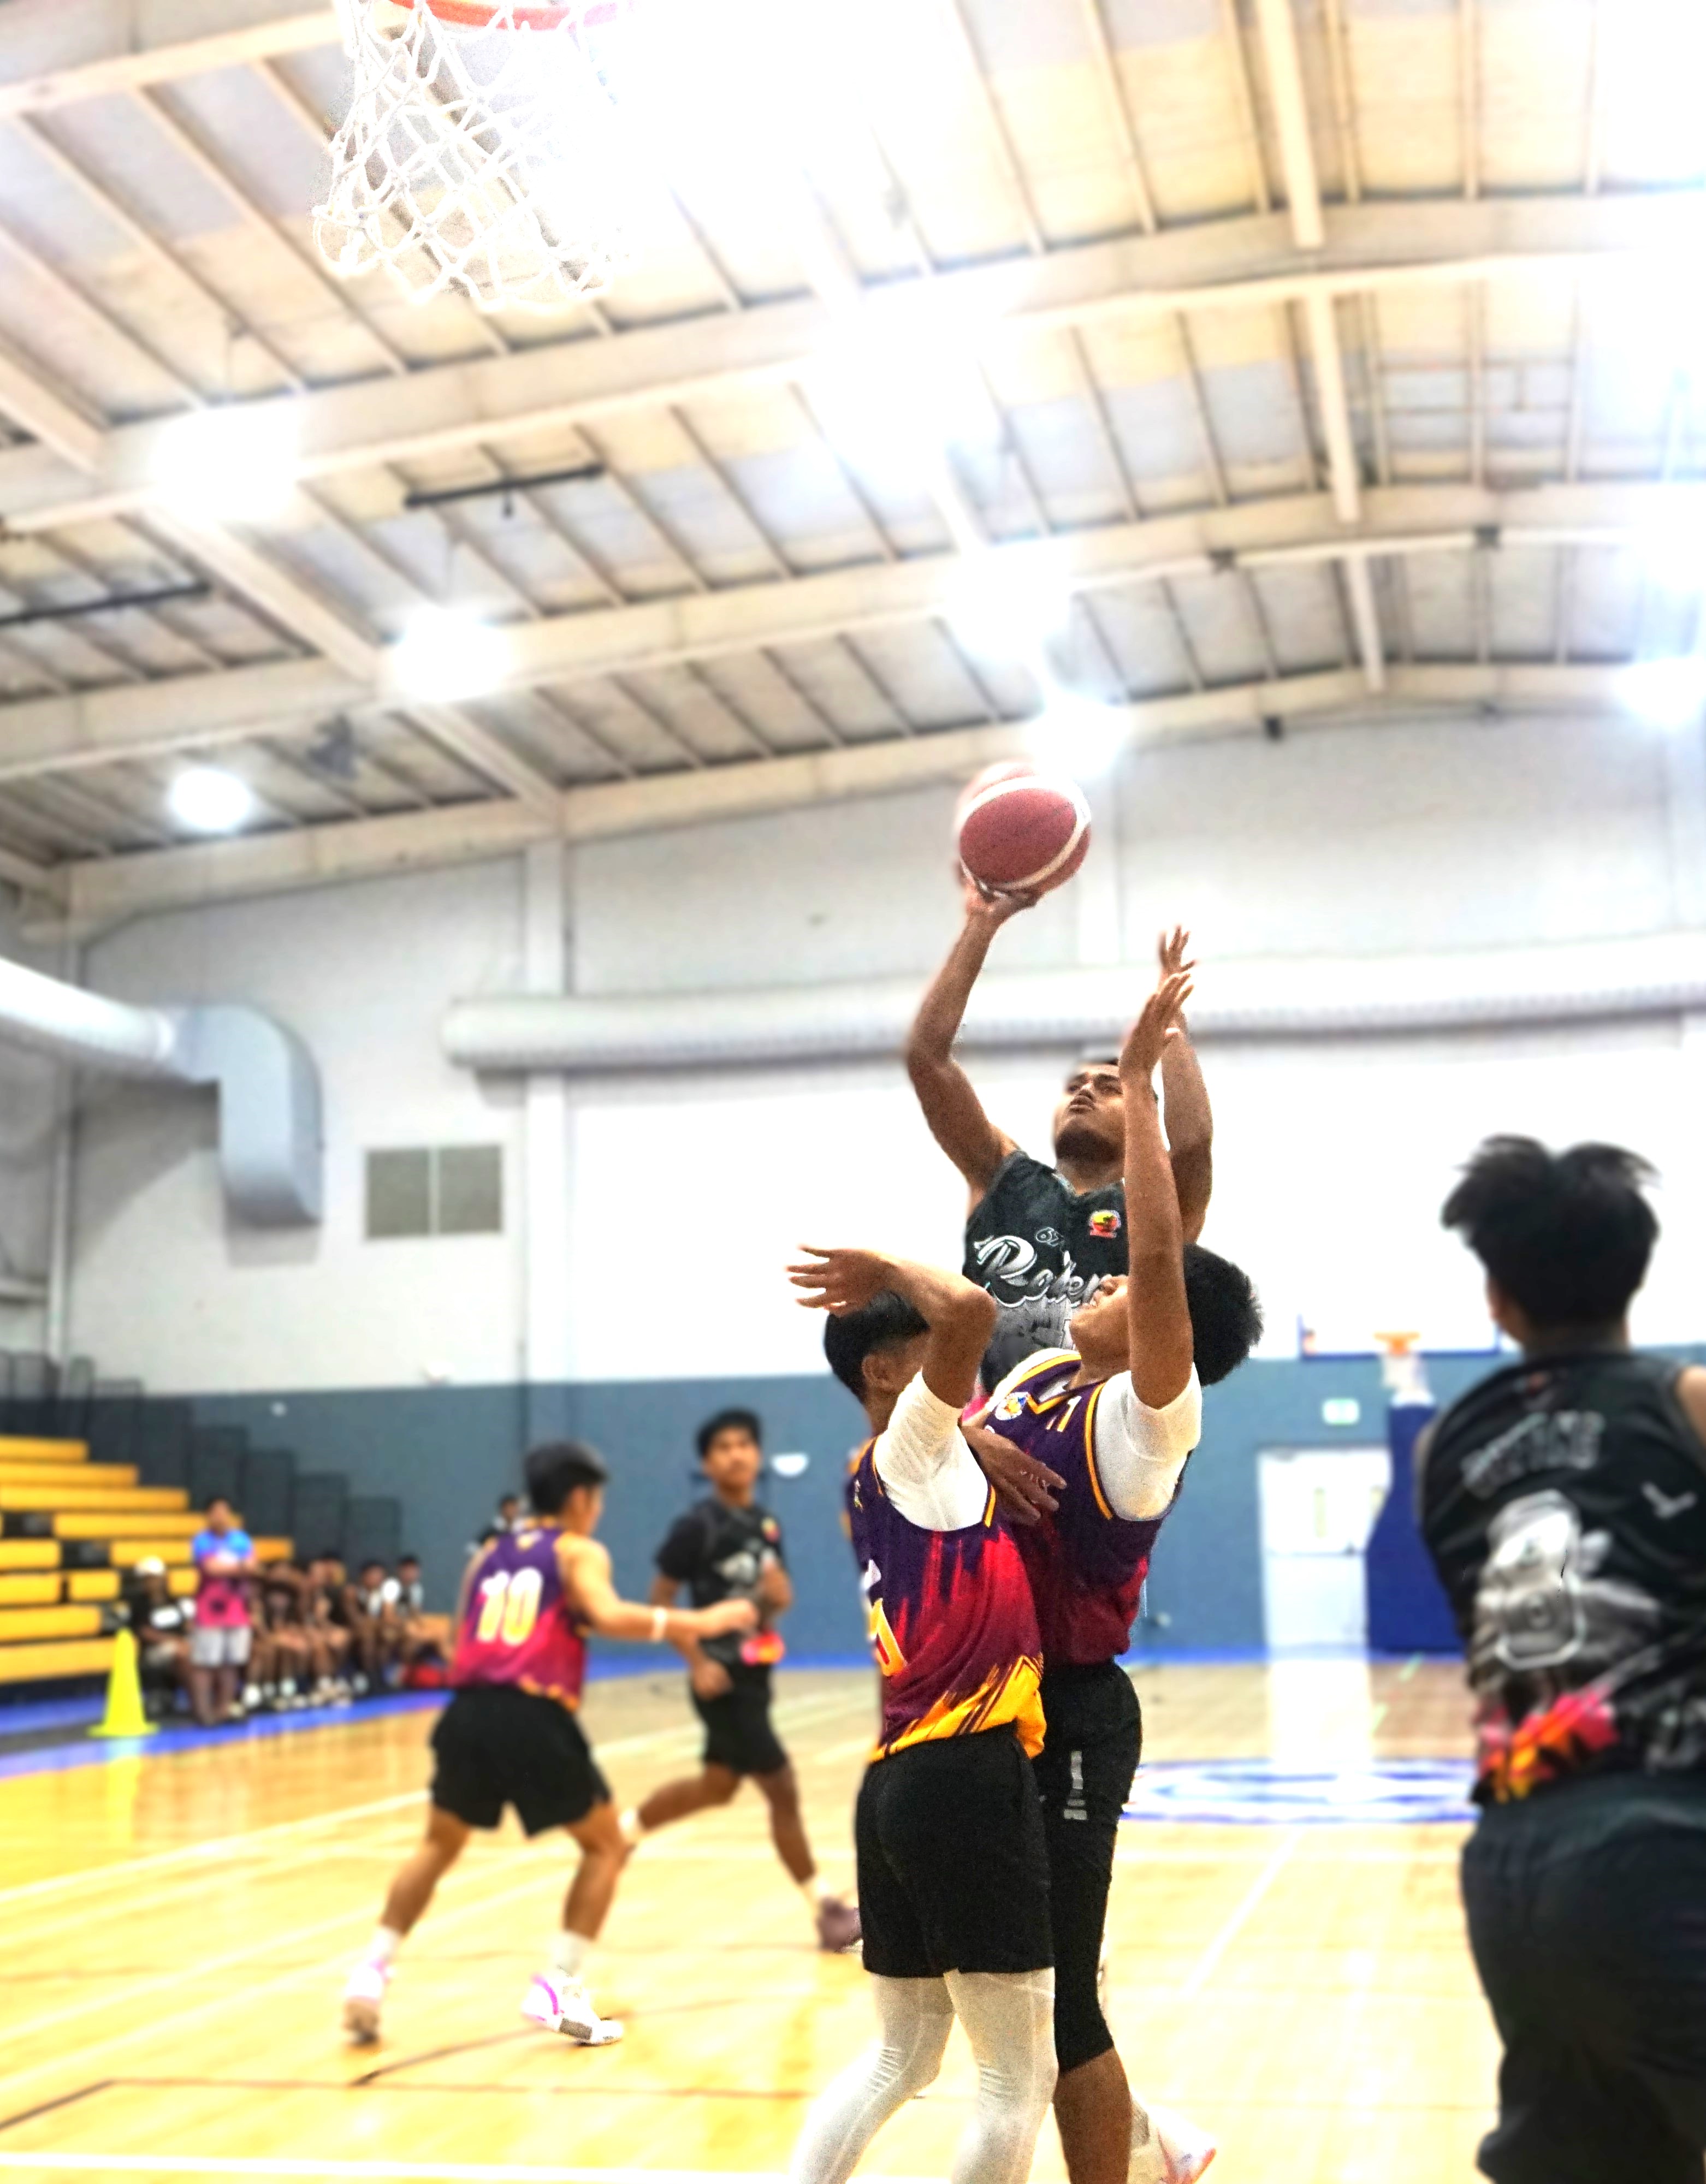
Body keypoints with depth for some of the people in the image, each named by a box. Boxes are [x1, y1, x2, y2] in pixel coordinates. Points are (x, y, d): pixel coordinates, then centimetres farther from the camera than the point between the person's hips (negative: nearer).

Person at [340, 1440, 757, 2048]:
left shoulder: (488, 1555, 24)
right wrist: (695, 1622, -6)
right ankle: (559, 1988, 5)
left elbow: (463, 1643, 21)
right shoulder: (579, 1552, 8)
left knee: (440, 1846, 26)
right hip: (536, 1720, -5)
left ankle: (372, 1973, 13)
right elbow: (608, 1616, -12)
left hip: (469, 1714, 5)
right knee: (605, 1846, 14)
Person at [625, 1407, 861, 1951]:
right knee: (782, 1789, -5)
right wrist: (697, 1662, -19)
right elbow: (661, 1599, -12)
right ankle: (825, 1910, 6)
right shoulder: (698, 1525, -14)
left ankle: (621, 1833, 38)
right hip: (722, 1676, -8)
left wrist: (779, 1595, -12)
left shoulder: (767, 1524, 7)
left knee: (718, 1784, 21)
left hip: (756, 1670, 8)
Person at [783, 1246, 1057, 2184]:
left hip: (904, 1781, 9)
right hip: (964, 1778, -9)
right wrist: (887, 1271, -8)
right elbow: (969, 1309, -24)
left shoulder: (877, 1475, 16)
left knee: (900, 2055, 19)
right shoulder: (913, 1444, -8)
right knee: (1022, 2074, 1)